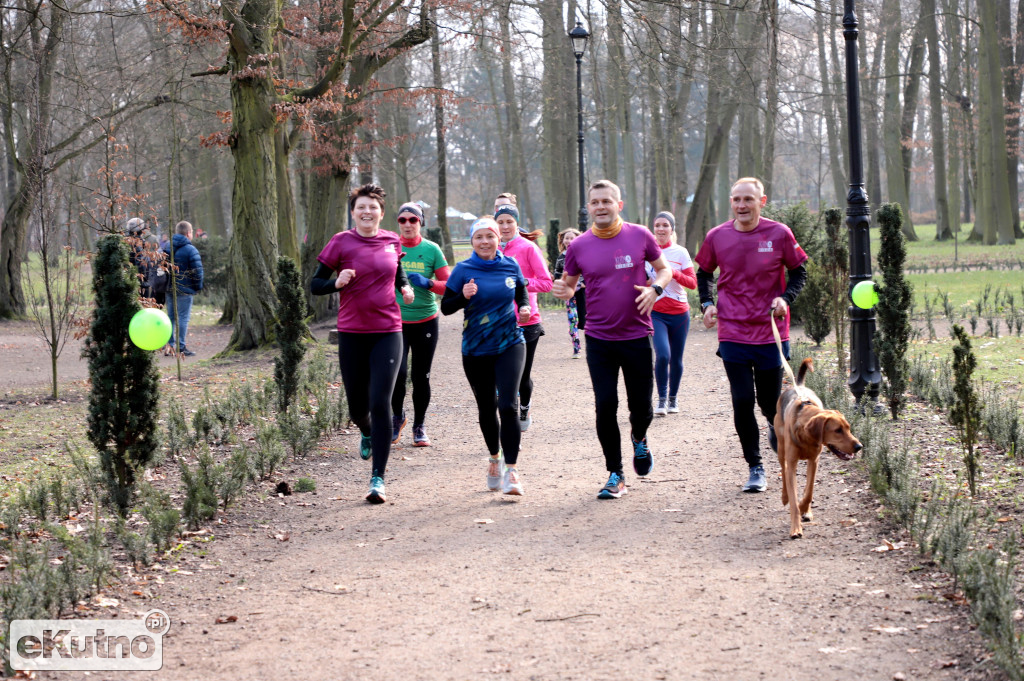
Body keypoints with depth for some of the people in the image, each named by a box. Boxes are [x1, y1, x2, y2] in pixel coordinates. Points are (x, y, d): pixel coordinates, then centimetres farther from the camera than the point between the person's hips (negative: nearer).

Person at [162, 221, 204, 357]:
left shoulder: (167, 247, 9)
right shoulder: (191, 250, -12)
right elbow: (197, 271, -13)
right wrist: (198, 287, 0)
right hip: (185, 290, -6)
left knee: (171, 316, 14)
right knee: (183, 317, -3)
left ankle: (170, 345, 14)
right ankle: (181, 347, -4)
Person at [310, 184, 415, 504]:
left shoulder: (391, 241, 5)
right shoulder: (341, 243, -4)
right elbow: (315, 285, -1)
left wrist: (405, 286, 7)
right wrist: (337, 282, -20)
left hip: (387, 333, 0)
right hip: (352, 334, 0)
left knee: (380, 403, -12)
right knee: (357, 406, 10)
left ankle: (378, 479, -8)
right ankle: (367, 433, 49)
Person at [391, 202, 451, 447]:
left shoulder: (431, 249, 1)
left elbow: (449, 286, 2)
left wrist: (427, 283, -16)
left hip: (425, 321, 1)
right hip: (395, 320, -1)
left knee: (421, 377, 4)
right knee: (397, 372, -15)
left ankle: (419, 426, 22)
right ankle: (397, 416, 12)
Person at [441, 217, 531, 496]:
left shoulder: (510, 266, 1)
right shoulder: (463, 270, -4)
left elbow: (522, 293, 19)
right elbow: (445, 307, -3)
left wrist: (524, 308, -2)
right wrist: (463, 297, -23)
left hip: (510, 345, -1)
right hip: (476, 350, 1)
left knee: (507, 405, -16)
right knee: (486, 409, 13)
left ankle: (511, 470, -14)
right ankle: (495, 457, 39)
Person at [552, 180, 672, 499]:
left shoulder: (640, 236, -2)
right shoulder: (578, 246, -2)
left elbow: (664, 269, 9)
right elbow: (570, 285, 9)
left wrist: (655, 288, -12)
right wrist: (563, 291, -15)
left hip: (637, 337, 0)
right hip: (599, 339, 0)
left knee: (641, 406, 5)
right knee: (605, 406, -3)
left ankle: (639, 439, 41)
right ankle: (615, 475, 11)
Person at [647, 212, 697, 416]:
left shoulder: (680, 252, 1)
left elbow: (692, 283, -5)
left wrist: (675, 273, -21)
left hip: (679, 313, 1)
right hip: (656, 312, -1)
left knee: (676, 359, 7)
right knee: (663, 355, -19)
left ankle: (673, 398, 28)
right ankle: (662, 399, -4)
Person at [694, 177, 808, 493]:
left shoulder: (779, 234, -5)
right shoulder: (717, 237, -1)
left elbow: (798, 272, 6)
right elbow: (703, 273, 15)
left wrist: (786, 297, -11)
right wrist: (707, 303, 0)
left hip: (771, 333, -1)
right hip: (733, 333, 1)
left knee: (770, 401, 7)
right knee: (742, 401, -4)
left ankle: (776, 427, 44)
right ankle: (755, 468, 10)